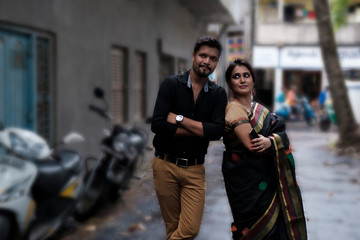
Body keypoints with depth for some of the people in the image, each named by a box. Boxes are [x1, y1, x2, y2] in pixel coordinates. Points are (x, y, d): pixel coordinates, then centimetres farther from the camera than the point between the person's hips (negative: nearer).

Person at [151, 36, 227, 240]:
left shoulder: (218, 94, 4)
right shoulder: (171, 84, -4)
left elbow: (217, 131, -11)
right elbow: (158, 124, -16)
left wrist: (180, 119, -14)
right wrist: (200, 130, -13)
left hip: (195, 169, 2)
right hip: (166, 166, -1)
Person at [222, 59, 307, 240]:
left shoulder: (258, 108, 13)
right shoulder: (234, 108, -11)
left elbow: (282, 134, 2)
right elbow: (250, 145, -20)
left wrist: (270, 141, -20)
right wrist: (277, 143, -5)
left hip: (265, 177, 7)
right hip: (247, 182, -7)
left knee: (276, 225, 10)